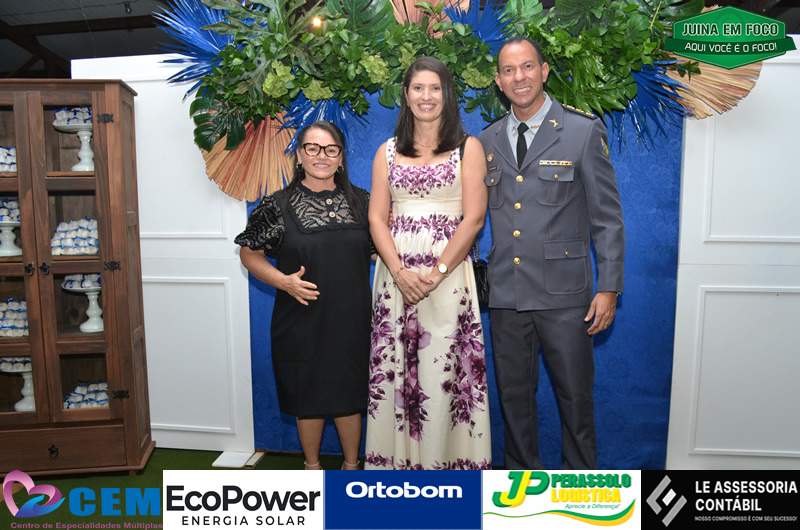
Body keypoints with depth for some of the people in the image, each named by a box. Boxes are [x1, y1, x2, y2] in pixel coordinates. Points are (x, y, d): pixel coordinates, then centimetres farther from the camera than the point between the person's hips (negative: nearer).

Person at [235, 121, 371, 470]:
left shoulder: (361, 202, 2)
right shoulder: (277, 206, -4)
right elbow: (249, 254, 2)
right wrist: (283, 281, -13)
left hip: (351, 319, 2)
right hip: (302, 320, -1)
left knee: (349, 393, 14)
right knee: (309, 395, 13)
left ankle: (351, 464, 37)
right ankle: (312, 465, 37)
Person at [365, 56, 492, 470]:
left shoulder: (468, 148, 5)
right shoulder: (388, 152, 13)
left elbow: (473, 218, -4)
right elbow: (377, 218, 5)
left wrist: (435, 272, -12)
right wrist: (399, 272, -10)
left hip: (448, 273, -2)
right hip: (395, 273, 3)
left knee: (443, 368, -2)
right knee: (395, 368, 5)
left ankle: (446, 460, 15)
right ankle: (398, 459, 21)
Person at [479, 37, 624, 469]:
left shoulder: (583, 131, -2)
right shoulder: (488, 141, 9)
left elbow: (607, 217, -3)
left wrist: (609, 288, -7)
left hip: (563, 293, -3)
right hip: (505, 293, 4)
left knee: (575, 397, 9)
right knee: (513, 395, 16)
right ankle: (521, 470, 36)